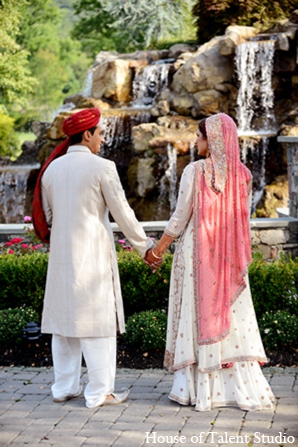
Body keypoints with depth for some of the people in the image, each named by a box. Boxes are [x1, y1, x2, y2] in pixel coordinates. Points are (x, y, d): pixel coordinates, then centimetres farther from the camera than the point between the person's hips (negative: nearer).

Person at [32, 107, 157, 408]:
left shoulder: (52, 169, 6)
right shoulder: (102, 168, -11)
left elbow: (45, 216, 12)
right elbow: (122, 213, -7)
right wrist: (144, 246, 4)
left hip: (61, 255, 6)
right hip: (93, 254, -6)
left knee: (63, 318, 12)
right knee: (98, 320, 1)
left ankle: (64, 387, 19)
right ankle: (100, 392, 4)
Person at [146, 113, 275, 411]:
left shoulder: (195, 171, -11)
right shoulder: (242, 174, 2)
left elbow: (180, 217, -8)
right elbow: (243, 220, 8)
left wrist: (159, 248, 3)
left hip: (196, 253, -4)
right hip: (229, 258, 4)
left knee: (196, 315, 3)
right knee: (234, 318, 8)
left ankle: (195, 387, 7)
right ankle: (243, 386, 9)